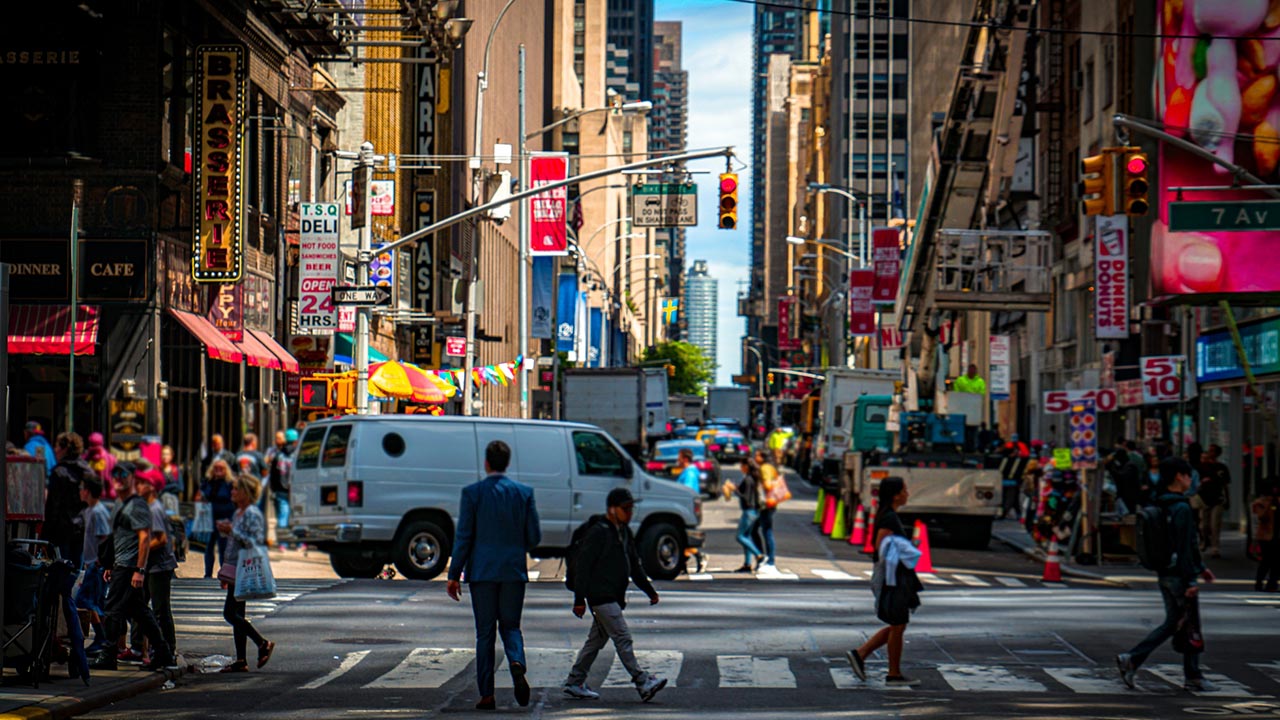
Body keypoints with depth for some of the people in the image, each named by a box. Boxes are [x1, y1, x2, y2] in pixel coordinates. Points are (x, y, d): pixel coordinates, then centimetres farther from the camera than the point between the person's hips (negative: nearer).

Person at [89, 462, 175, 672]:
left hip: (129, 567, -10)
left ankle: (107, 657, -6)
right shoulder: (121, 505, 19)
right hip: (121, 566, 10)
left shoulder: (137, 505, -12)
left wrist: (139, 570, -23)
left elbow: (145, 538, -18)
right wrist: (112, 567, 23)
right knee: (139, 611, 11)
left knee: (114, 611, -9)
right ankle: (162, 653, 15)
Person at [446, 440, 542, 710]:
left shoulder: (472, 493, -5)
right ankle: (517, 664, -17)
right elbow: (534, 537, 1)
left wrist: (454, 575, -1)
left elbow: (463, 537, -6)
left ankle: (487, 695, 4)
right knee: (510, 626, 14)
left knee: (485, 633, 5)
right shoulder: (524, 492, 1)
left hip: (482, 570, -1)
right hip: (514, 570, 2)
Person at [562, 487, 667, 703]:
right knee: (622, 638, -12)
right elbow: (582, 565, -15)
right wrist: (580, 599, -17)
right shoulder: (598, 532, -13)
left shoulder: (624, 532, 15)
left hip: (614, 596, 9)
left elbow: (634, 565, 24)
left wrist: (649, 590, 19)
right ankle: (642, 682, -15)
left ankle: (574, 683, 20)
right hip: (601, 596, -9)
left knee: (596, 640, 13)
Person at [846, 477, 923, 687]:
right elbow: (881, 549, -21)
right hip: (894, 579, -10)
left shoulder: (889, 517, 13)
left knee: (896, 626, 15)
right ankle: (894, 675, 8)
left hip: (900, 579, 10)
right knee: (897, 626, 0)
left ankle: (859, 654, 15)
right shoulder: (889, 519, -18)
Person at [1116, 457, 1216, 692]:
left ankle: (1131, 659, 3)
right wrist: (1190, 581, -18)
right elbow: (1184, 547, -20)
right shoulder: (1182, 508, -18)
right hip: (1179, 575, -9)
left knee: (1171, 623, 14)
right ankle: (1193, 677, 12)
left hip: (1164, 574, 9)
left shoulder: (1161, 505, 12)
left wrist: (1200, 567, 25)